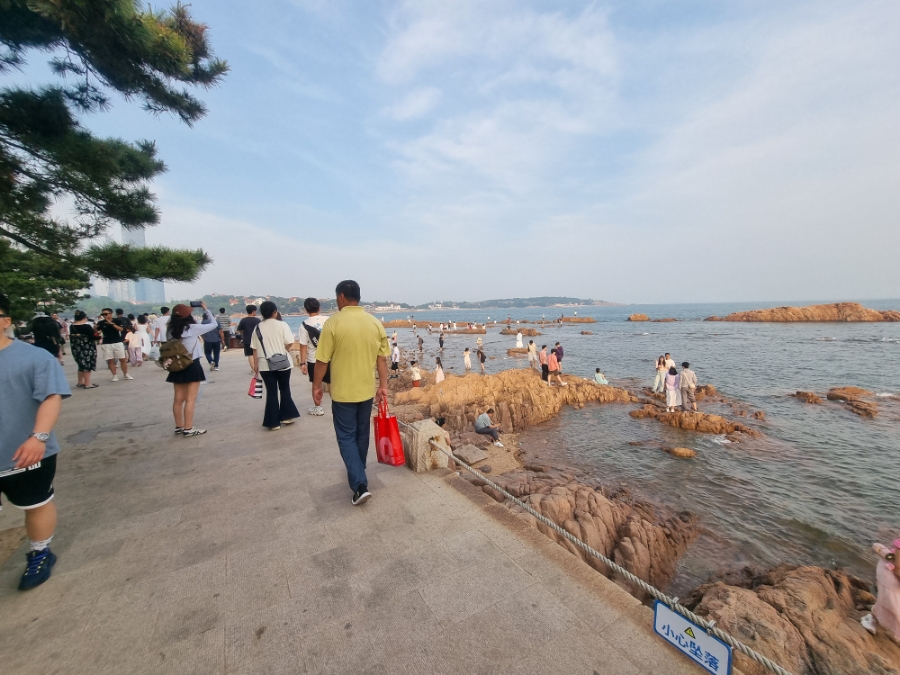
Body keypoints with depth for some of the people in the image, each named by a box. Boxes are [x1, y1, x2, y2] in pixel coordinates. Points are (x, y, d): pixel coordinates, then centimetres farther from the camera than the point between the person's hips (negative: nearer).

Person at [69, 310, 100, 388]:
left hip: (76, 349, 7)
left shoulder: (72, 326, 7)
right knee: (87, 365, -1)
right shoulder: (86, 326, -15)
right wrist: (99, 336, -1)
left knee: (82, 365, 19)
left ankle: (80, 382, 26)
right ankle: (87, 384, 0)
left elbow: (71, 337, 14)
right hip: (87, 349, -7)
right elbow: (92, 337, -18)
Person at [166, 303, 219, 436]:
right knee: (190, 399, -1)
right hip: (192, 366, -6)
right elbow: (214, 324, -3)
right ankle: (188, 429, 3)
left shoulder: (170, 330, 2)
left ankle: (179, 426, 24)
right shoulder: (193, 328, -13)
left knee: (179, 398, 13)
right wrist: (205, 309, 5)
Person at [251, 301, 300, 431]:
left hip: (265, 365, 2)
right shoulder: (281, 324, -6)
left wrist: (255, 364, 12)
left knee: (271, 392, 7)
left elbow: (255, 348, 3)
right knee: (285, 389, 16)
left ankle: (273, 422, 9)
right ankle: (286, 416, 20)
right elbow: (289, 343, -12)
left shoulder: (257, 328, 3)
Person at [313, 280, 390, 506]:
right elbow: (382, 358, 0)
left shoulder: (334, 323, -14)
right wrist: (383, 385, 7)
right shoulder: (375, 323, -2)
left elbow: (323, 360, -11)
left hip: (342, 391, -4)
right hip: (367, 389, 5)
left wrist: (317, 386, 2)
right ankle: (358, 473, 38)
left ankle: (360, 485, -1)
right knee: (362, 433, 19)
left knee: (346, 437, 6)